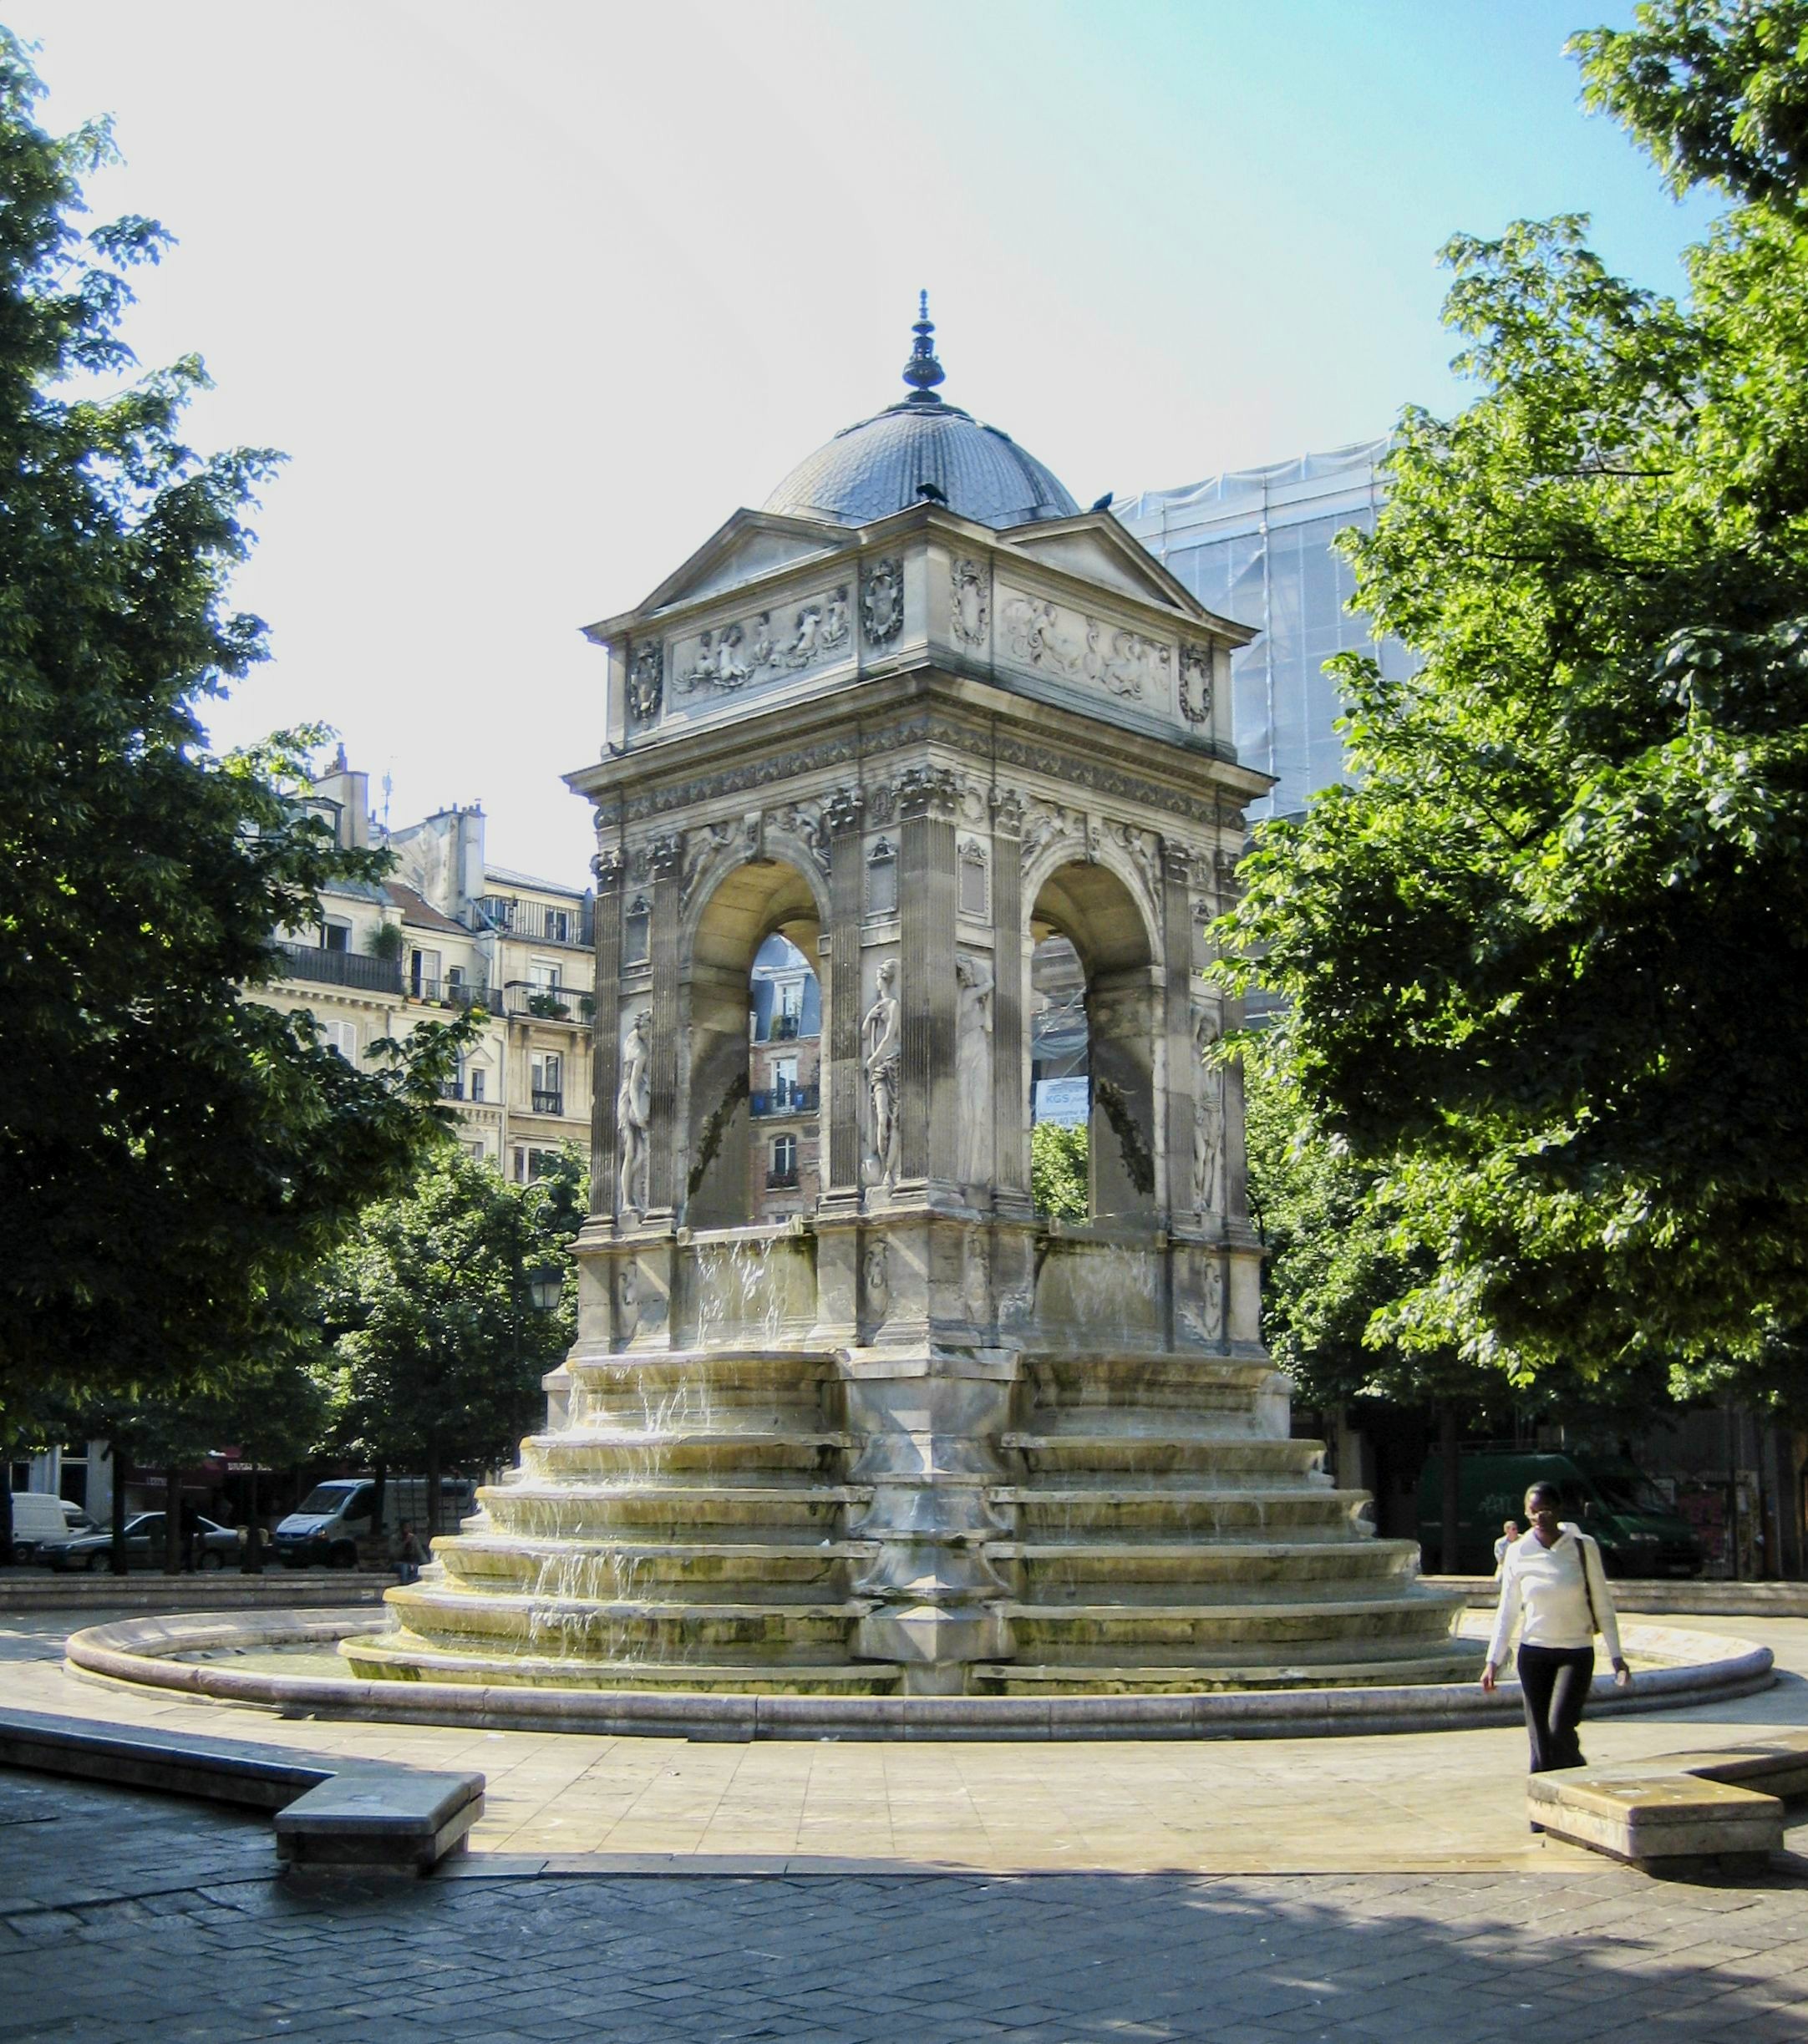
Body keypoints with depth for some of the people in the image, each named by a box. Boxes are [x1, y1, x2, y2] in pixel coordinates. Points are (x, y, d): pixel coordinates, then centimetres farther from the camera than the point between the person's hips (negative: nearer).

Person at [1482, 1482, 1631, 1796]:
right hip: (1534, 1654, 2)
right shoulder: (1518, 1554, 0)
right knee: (1540, 1739, 1)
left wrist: (1616, 1655, 0)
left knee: (1560, 1727, -18)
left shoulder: (1583, 1548, -4)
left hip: (1576, 1654, -2)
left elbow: (1603, 1605, 2)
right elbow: (1507, 1611, 7)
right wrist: (1493, 1660, 4)